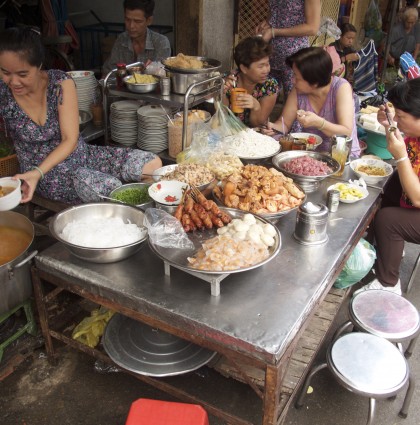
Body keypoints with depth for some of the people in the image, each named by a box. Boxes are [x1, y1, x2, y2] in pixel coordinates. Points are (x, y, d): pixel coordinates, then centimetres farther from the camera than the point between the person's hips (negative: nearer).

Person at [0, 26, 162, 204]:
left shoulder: (60, 83, -12)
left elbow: (70, 139, -15)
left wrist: (37, 172, -28)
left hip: (83, 154, 2)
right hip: (49, 175, -2)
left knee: (153, 163, -12)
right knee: (111, 188, -31)